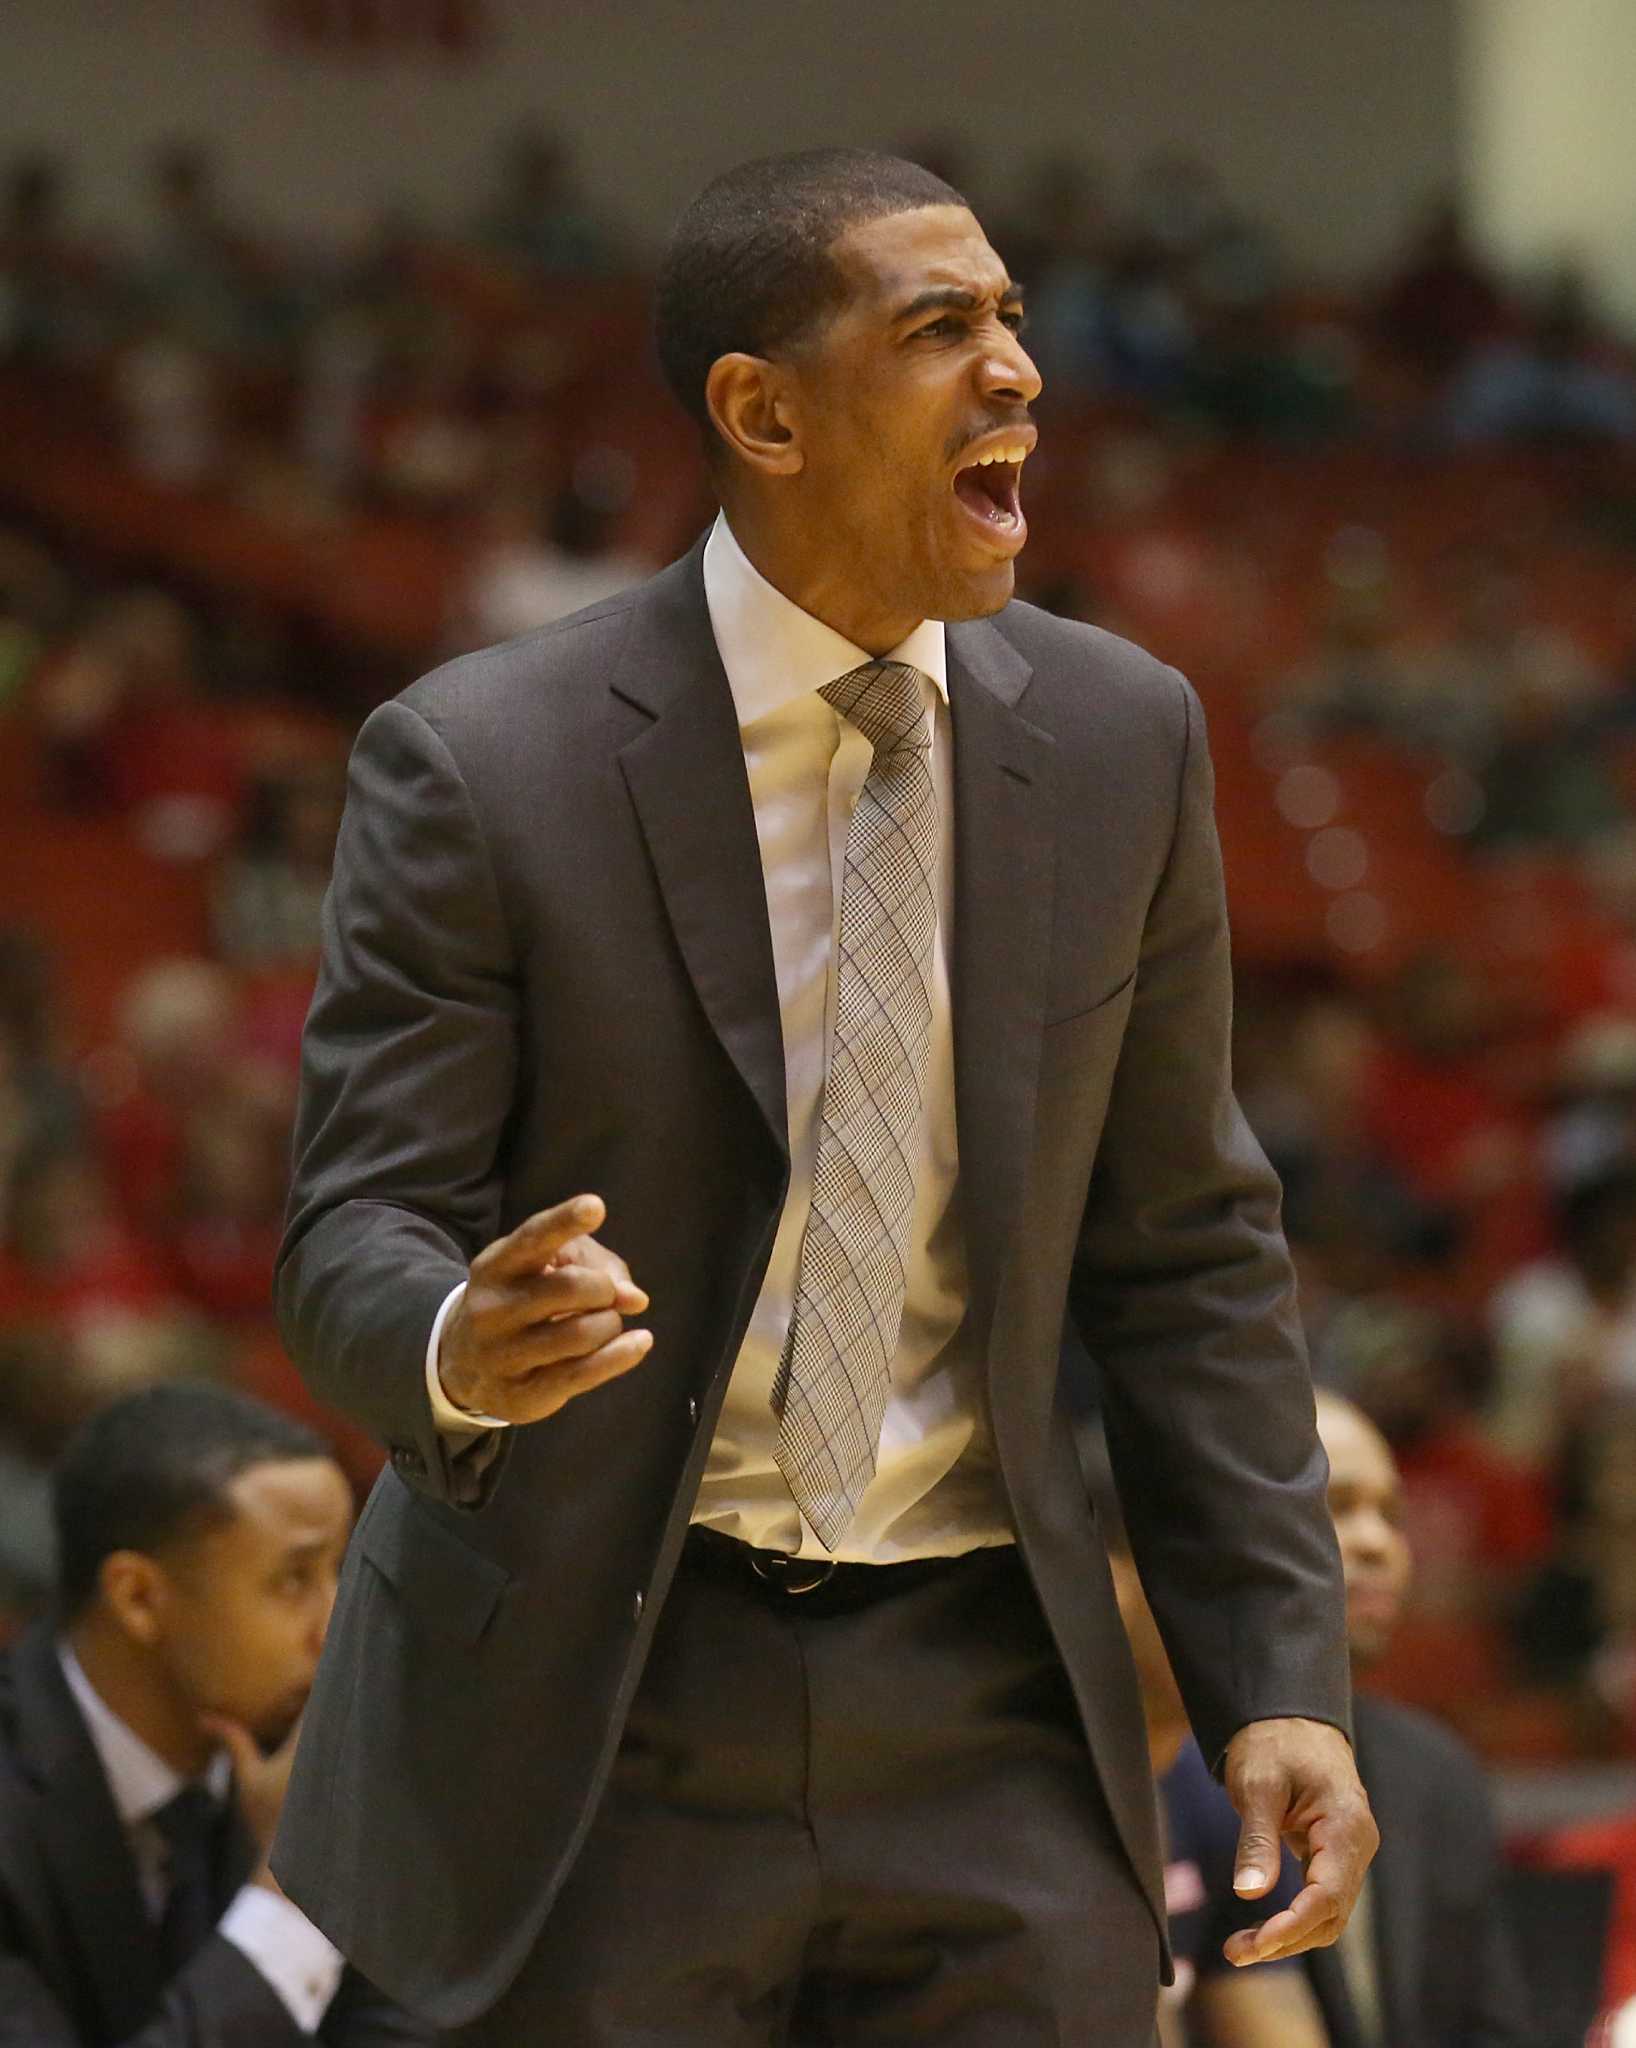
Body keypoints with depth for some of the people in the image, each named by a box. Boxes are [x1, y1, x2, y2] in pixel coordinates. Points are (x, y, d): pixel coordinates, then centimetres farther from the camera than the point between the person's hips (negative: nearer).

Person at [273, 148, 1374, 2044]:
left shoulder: (1119, 739, 3)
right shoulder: (478, 765, -8)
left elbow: (1186, 1251, 9)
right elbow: (352, 1249, -9)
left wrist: (1281, 1675, 2)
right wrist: (464, 1352, -33)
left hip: (984, 1707, 3)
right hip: (598, 1724, -3)